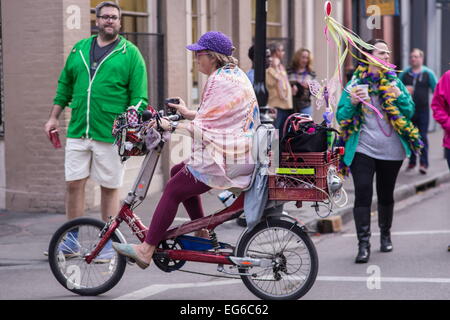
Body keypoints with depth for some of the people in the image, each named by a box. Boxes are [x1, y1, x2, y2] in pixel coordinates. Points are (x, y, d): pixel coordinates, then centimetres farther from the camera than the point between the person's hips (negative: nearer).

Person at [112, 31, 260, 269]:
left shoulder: (221, 81, -17)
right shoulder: (235, 74, 16)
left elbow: (204, 128, -20)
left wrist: (171, 126, -13)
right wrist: (188, 113, 23)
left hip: (223, 160, -11)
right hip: (237, 154, 11)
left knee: (173, 190, -10)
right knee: (179, 172, 22)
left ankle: (146, 250, -10)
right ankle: (201, 231, 23)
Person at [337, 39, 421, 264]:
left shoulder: (395, 82, 6)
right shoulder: (355, 84, 1)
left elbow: (410, 112, 3)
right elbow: (341, 117, 0)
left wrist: (399, 97, -14)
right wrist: (352, 103, -18)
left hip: (391, 150, 2)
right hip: (363, 150, -2)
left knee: (386, 195, 13)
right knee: (363, 194, -11)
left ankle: (385, 235, 33)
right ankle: (363, 243, -10)